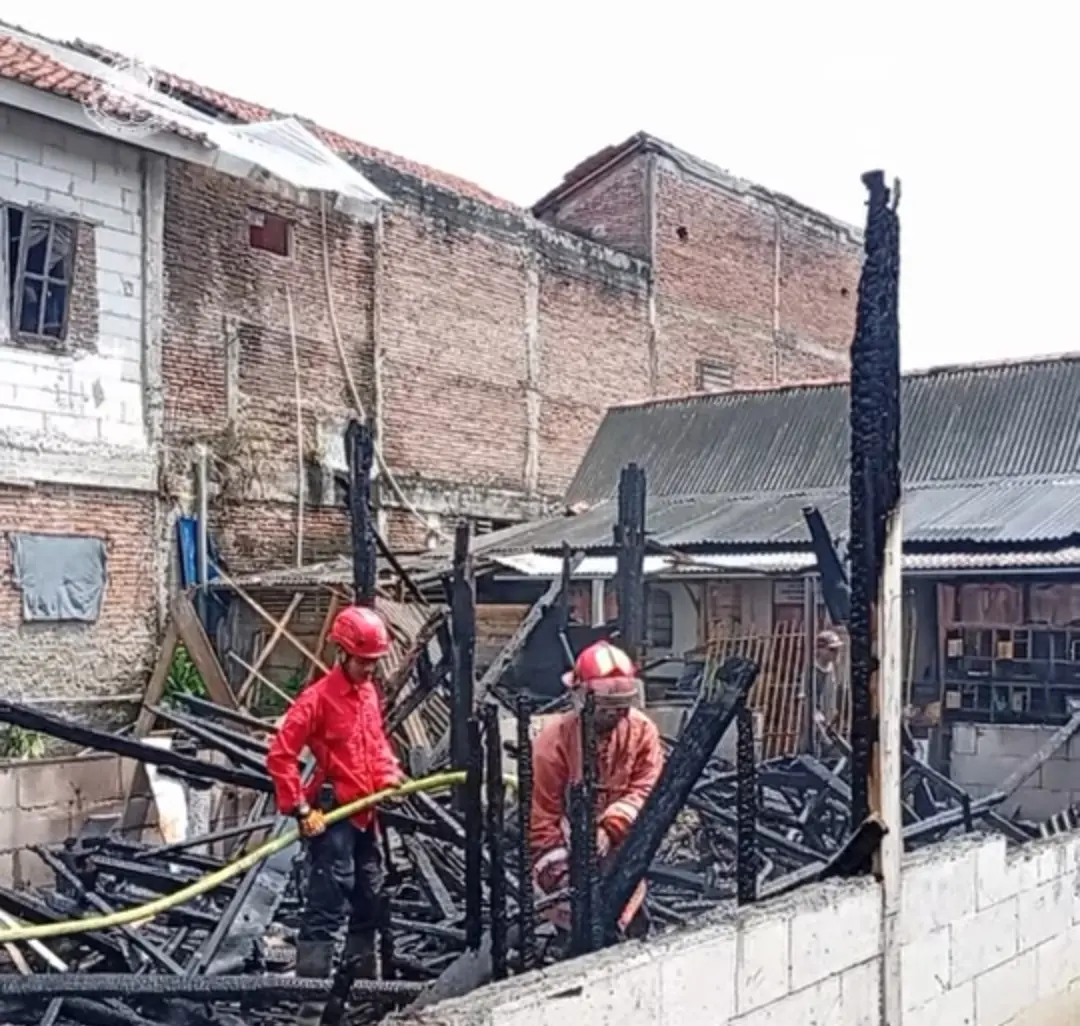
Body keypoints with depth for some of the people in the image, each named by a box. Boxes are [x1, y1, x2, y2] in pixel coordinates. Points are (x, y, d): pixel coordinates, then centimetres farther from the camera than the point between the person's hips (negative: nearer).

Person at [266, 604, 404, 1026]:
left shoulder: (369, 692, 10)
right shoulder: (318, 697, -15)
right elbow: (280, 755, -19)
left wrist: (390, 776, 6)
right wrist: (300, 809, -20)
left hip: (365, 813, 9)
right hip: (333, 815, -9)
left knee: (370, 901, 18)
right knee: (327, 909, -10)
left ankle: (362, 984, 35)